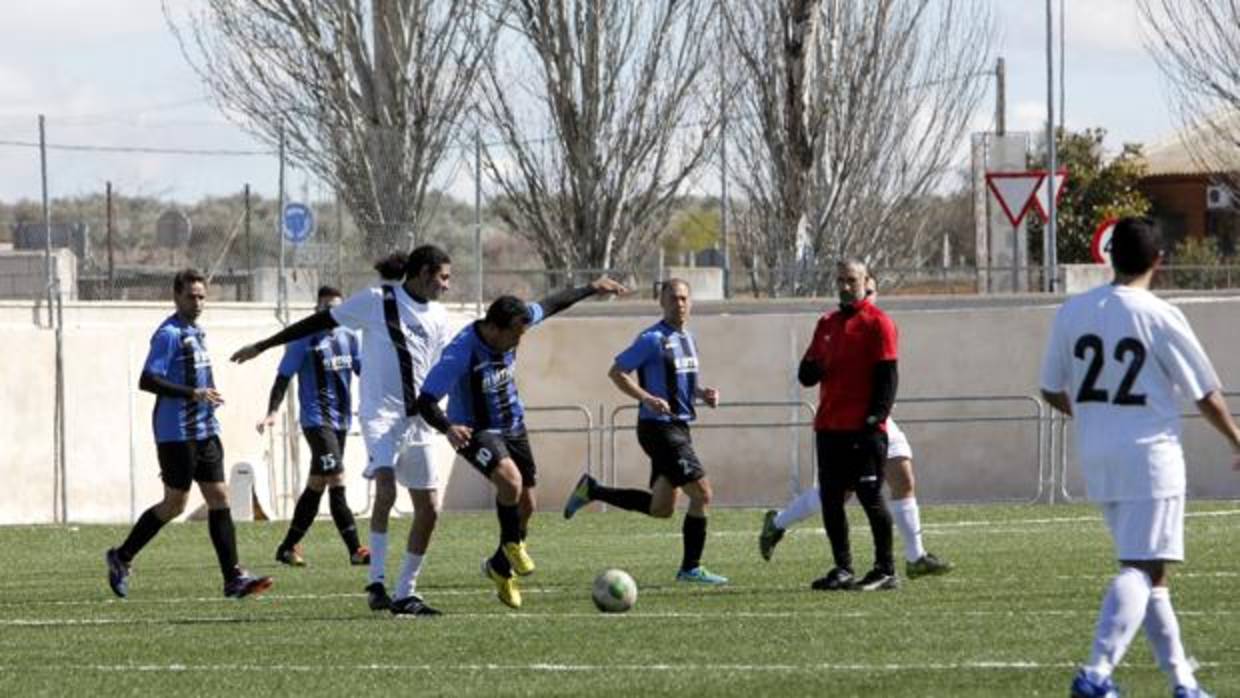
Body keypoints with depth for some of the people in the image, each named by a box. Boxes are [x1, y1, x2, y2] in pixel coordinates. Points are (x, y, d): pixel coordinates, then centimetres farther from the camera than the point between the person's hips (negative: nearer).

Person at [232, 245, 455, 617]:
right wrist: (262, 346, 3)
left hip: (418, 419, 6)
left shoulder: (438, 317, 11)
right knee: (386, 490, -25)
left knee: (429, 508, 3)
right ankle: (376, 583, -20)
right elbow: (320, 322, 1)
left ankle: (405, 592, 13)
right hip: (380, 414, -6)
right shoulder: (377, 300, -4)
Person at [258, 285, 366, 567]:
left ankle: (288, 547, 20)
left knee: (317, 485, 11)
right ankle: (355, 550, -18)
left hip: (340, 420, 7)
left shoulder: (348, 338, 10)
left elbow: (364, 371, 20)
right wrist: (272, 412, -17)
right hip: (316, 420, -7)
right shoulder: (304, 341, -7)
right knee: (337, 481, -15)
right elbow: (283, 377, -7)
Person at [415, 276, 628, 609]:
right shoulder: (461, 353, -29)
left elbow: (549, 305, 10)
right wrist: (448, 428, -49)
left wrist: (592, 289, 18)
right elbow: (426, 401, -30)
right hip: (476, 431, -7)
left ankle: (500, 568, 32)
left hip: (512, 427, 7)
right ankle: (512, 544, -5)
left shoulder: (513, 325, -11)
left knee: (526, 504, 9)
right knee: (510, 479, -32)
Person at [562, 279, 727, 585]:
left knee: (661, 509, 12)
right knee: (701, 493, -12)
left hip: (678, 427, 9)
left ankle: (592, 490, 24)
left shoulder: (687, 339, 14)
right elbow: (616, 372, -11)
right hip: (659, 428, -9)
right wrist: (648, 399, -22)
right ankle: (691, 568, -2)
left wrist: (702, 394, 5)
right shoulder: (653, 339, -11)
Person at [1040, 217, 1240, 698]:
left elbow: (1052, 391, 12)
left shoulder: (1072, 312, 4)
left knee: (1148, 570, 15)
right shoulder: (1159, 316, -10)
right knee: (1141, 570, -8)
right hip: (1150, 458, -6)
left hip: (1096, 459, 6)